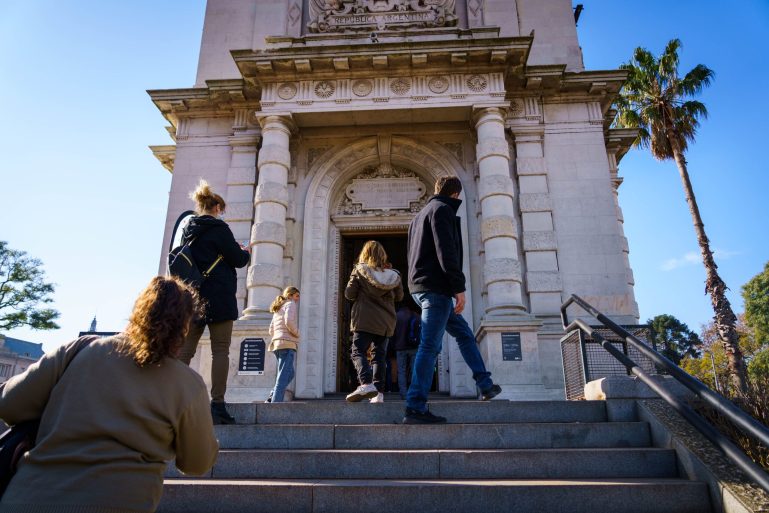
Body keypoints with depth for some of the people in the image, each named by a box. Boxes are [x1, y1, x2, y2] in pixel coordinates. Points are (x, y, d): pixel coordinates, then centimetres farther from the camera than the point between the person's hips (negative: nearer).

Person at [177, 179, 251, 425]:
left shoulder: (189, 230, 14)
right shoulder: (218, 228, -7)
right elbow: (237, 259, -7)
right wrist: (246, 252, 16)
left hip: (192, 296, 7)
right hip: (218, 298, -7)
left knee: (185, 350, 6)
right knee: (220, 351, -4)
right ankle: (217, 406, -5)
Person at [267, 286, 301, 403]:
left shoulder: (278, 309, 26)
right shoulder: (290, 304, 1)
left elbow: (271, 331, 25)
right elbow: (289, 321, -17)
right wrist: (297, 333, -5)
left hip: (277, 343, 9)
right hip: (288, 343, -8)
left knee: (289, 373, 13)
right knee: (284, 376, -10)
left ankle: (272, 398, 5)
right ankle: (276, 402, -16)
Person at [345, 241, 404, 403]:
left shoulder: (360, 270, -3)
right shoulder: (393, 274, 4)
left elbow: (349, 294, -3)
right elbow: (399, 296, 14)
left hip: (365, 319, -4)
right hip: (386, 321, 4)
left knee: (357, 352, -3)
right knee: (380, 356, 10)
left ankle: (366, 383, -25)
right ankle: (379, 392, 6)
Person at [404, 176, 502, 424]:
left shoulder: (420, 214, 25)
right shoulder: (443, 209, -4)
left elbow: (412, 254, 26)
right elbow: (446, 252, -17)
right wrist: (459, 287, -17)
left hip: (420, 286, 10)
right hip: (436, 286, -10)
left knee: (464, 333, 18)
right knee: (429, 346, -10)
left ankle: (486, 385, 24)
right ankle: (415, 408, -9)